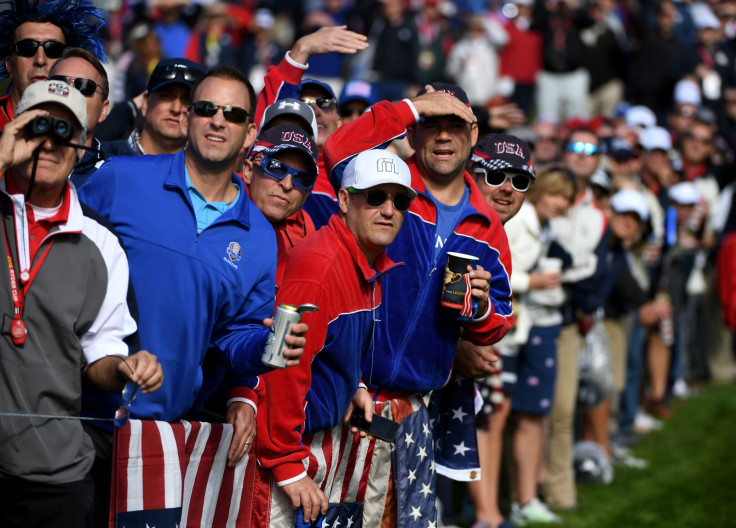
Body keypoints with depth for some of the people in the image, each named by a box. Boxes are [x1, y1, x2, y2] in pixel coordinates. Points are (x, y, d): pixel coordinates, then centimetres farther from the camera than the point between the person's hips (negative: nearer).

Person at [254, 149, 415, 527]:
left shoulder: (377, 267, 7)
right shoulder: (319, 264, -23)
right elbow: (284, 368, -25)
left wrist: (354, 386, 8)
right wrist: (287, 465, -23)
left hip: (329, 436, 10)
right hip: (289, 441, -10)